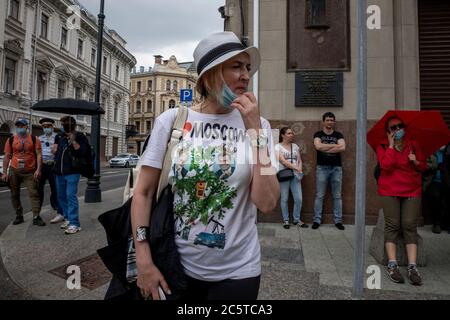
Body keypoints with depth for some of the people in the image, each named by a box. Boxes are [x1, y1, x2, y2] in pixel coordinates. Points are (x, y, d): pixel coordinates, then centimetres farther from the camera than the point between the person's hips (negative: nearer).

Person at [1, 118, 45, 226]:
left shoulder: (34, 139, 1)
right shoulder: (11, 140, 6)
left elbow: (39, 154, -3)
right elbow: (7, 157, 7)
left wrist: (38, 169, -14)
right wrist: (4, 172, 1)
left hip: (30, 172, -2)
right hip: (14, 171, 3)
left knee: (34, 194, -7)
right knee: (15, 195, 9)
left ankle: (36, 217, -6)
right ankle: (19, 216, 22)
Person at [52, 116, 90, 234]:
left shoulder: (80, 137, -5)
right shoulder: (59, 136, 14)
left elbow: (83, 152, -18)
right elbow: (55, 151, 31)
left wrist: (73, 141, -22)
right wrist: (54, 148, 11)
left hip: (72, 172, -7)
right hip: (59, 171, 7)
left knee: (71, 196, -13)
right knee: (61, 196, 15)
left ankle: (74, 223, -11)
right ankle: (67, 218, 29)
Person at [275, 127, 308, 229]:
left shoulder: (295, 146, 14)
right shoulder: (278, 146, 0)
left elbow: (299, 160, 11)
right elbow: (282, 161, -12)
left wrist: (300, 170, -7)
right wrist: (296, 168, -18)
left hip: (295, 175, 4)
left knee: (298, 198, 1)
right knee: (284, 199, 2)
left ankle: (297, 219, 18)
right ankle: (285, 220, 16)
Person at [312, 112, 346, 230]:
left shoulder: (338, 135, 10)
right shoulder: (318, 134, 6)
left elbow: (343, 148, -8)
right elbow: (318, 146, -13)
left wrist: (325, 148, -10)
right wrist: (335, 145, -6)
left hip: (336, 168, 2)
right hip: (322, 168, -2)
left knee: (337, 196, 6)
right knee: (319, 196, 0)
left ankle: (338, 220, 13)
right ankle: (317, 220, 7)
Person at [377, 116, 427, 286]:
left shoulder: (413, 144, 10)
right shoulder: (382, 147, 1)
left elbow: (424, 167, 14)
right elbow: (386, 166, -16)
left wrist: (416, 162, -8)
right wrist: (391, 145, -11)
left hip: (412, 191, 2)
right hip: (389, 191, -2)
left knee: (410, 225, -6)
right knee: (392, 225, -6)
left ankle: (412, 266, -6)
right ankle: (392, 264, -5)